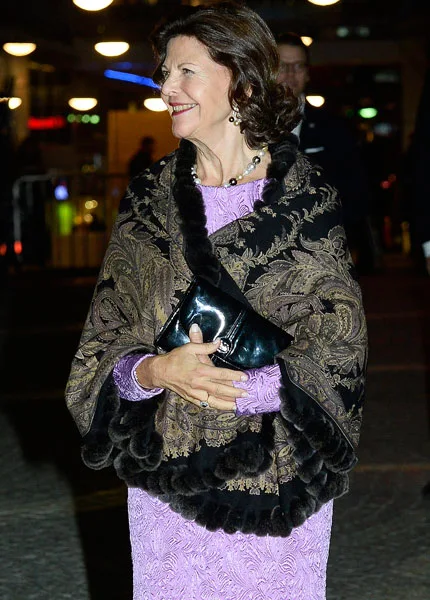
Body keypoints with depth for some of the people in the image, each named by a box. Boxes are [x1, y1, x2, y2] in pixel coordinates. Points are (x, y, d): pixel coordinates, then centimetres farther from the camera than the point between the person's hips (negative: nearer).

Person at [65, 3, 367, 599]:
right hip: (167, 474, 2)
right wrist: (157, 372, -19)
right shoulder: (150, 197, 4)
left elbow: (334, 356, -9)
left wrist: (241, 386, -22)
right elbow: (107, 346, 2)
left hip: (280, 476, -2)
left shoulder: (307, 199, -5)